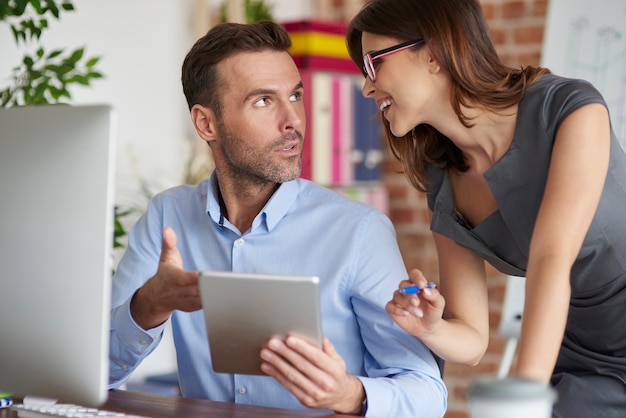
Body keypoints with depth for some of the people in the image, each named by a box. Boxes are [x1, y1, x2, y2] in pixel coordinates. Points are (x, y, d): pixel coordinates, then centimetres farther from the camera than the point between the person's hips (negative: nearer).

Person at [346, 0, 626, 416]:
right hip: (588, 372, 4)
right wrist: (431, 329, -20)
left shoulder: (570, 107, -15)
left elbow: (551, 262, -25)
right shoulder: (445, 191, -1)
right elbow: (472, 340, 1)